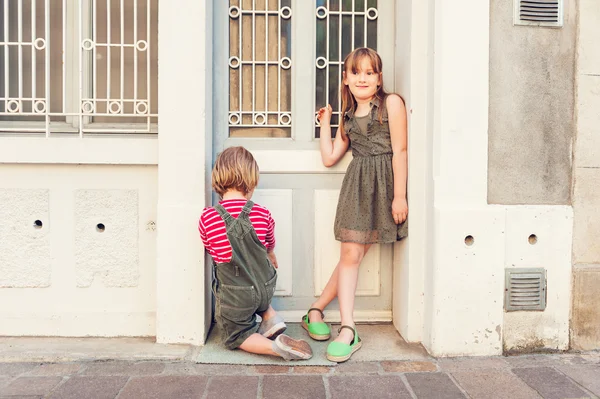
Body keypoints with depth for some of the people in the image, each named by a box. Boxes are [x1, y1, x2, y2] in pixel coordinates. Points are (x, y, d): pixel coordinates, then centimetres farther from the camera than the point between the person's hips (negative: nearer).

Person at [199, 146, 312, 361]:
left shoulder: (207, 218, -14)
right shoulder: (262, 214, -9)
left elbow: (211, 251, 4)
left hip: (234, 298, -3)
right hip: (266, 289, 3)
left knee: (237, 336, 18)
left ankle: (274, 346, -10)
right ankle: (270, 316, 14)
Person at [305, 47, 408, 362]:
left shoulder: (391, 103, 3)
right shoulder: (348, 116, 19)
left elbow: (399, 150, -5)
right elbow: (329, 158, 15)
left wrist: (399, 196, -11)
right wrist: (325, 123, 19)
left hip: (384, 183, -4)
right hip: (356, 184, 4)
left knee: (353, 253, -1)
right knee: (350, 254, -4)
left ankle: (316, 310, 12)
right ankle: (348, 330, 0)